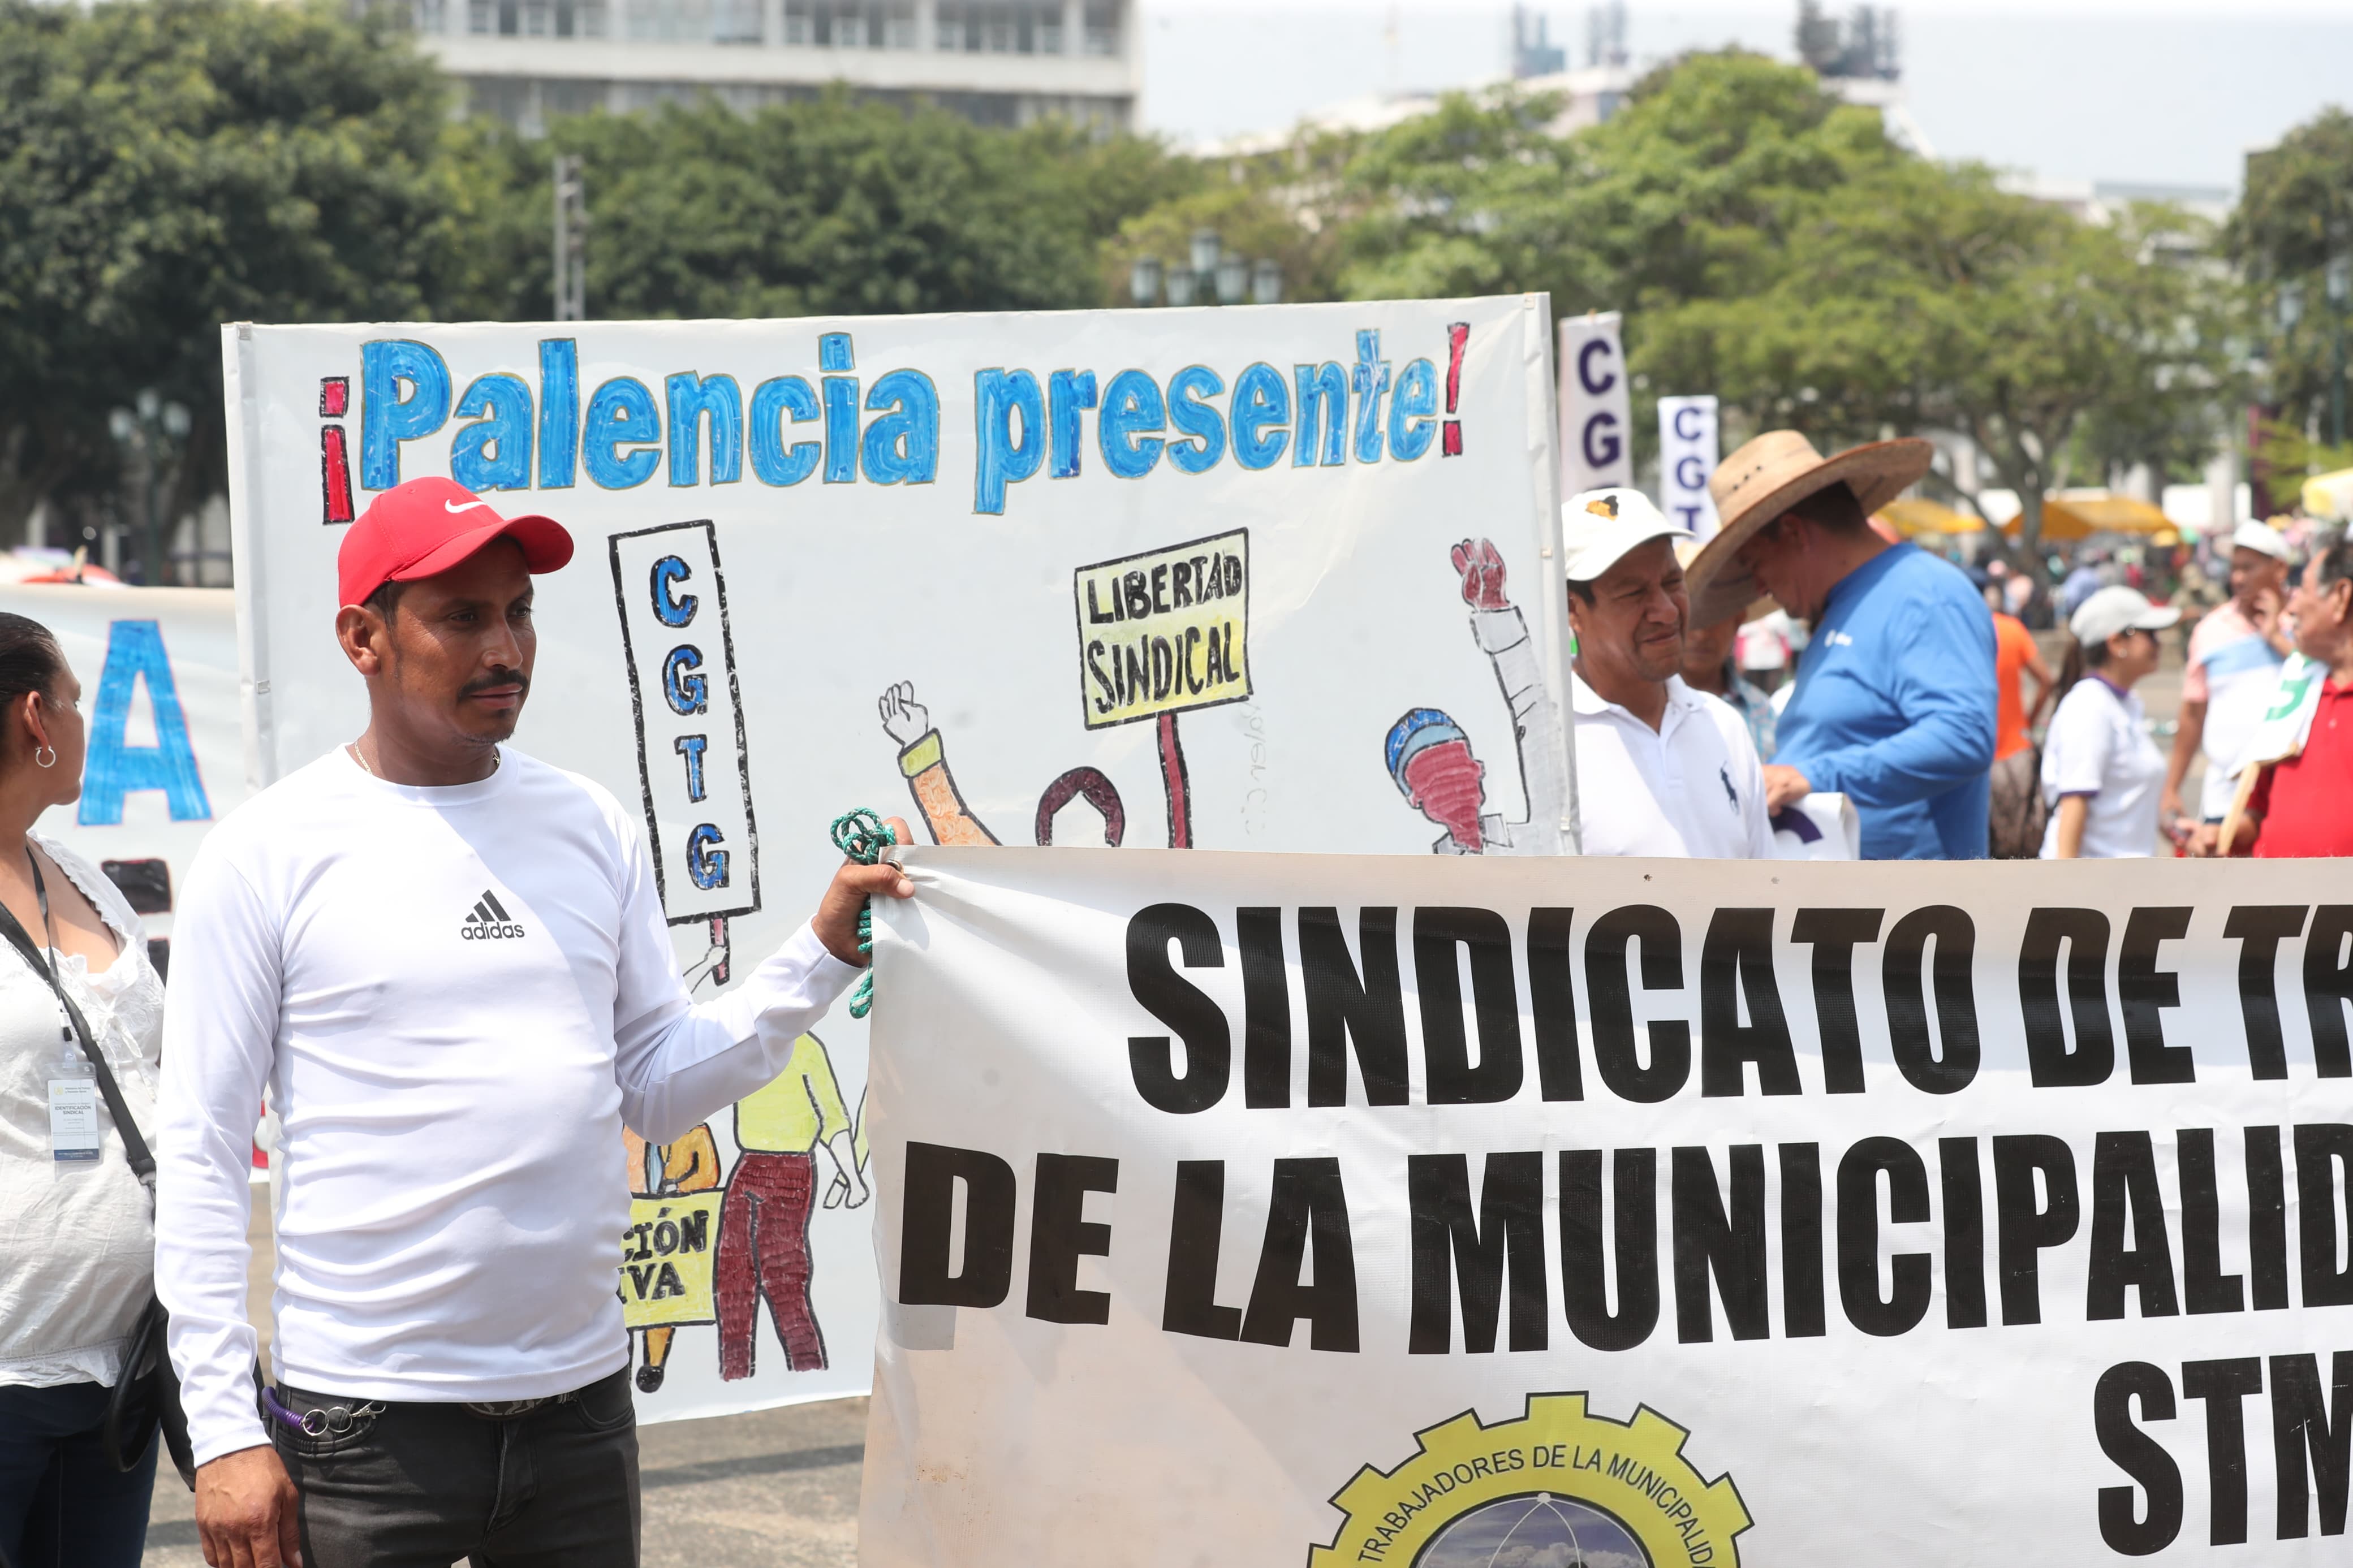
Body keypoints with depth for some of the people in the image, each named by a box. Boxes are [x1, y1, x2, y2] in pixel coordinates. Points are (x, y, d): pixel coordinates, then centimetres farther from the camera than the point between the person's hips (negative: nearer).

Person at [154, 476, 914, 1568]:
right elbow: (200, 1154, -5)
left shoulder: (594, 828, 9)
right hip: (365, 1425, -4)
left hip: (581, 1401, 4)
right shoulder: (268, 851, -4)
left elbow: (658, 1090, 11)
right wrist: (223, 1432, -10)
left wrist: (826, 951, -1)